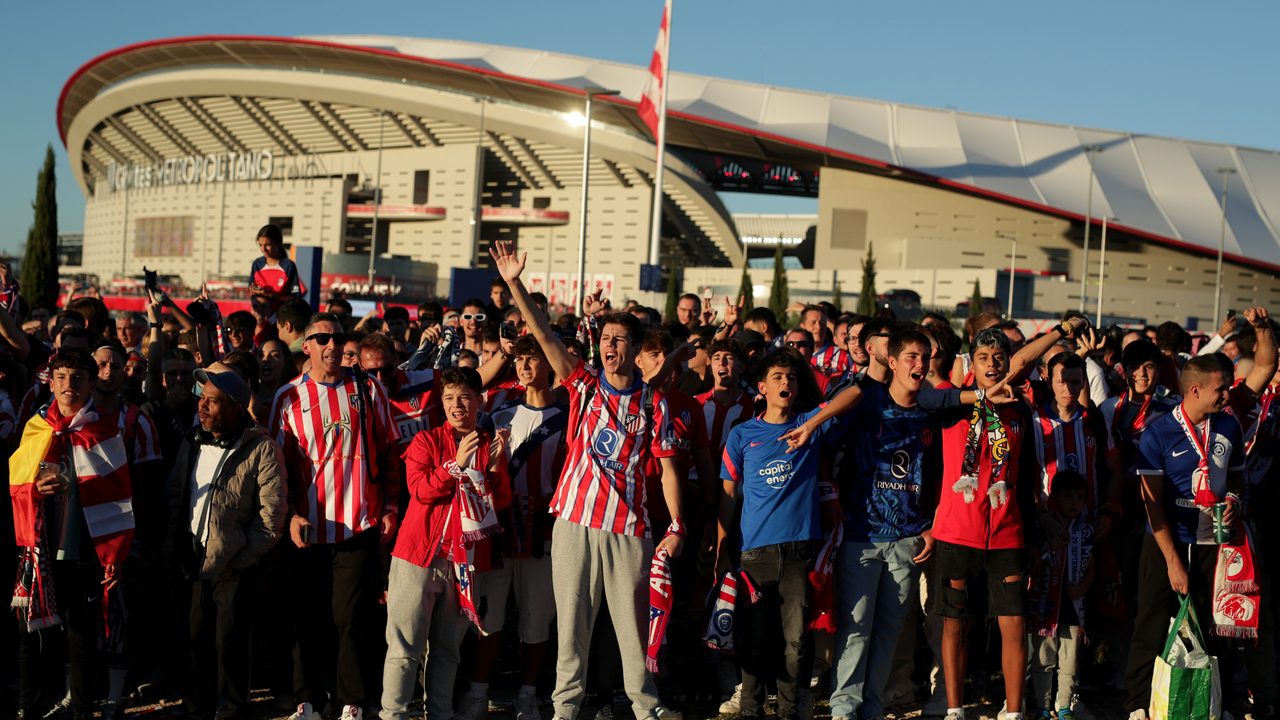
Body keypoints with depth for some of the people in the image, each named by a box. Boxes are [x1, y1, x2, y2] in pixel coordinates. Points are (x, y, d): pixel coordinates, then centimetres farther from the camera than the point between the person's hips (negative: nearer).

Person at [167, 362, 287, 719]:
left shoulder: (261, 449, -10)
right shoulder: (192, 442, 10)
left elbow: (272, 514, -13)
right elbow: (175, 497, 14)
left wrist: (239, 557, -12)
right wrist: (176, 548, 5)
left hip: (234, 567, -5)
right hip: (196, 563, 5)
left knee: (230, 645, 2)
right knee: (199, 640, 14)